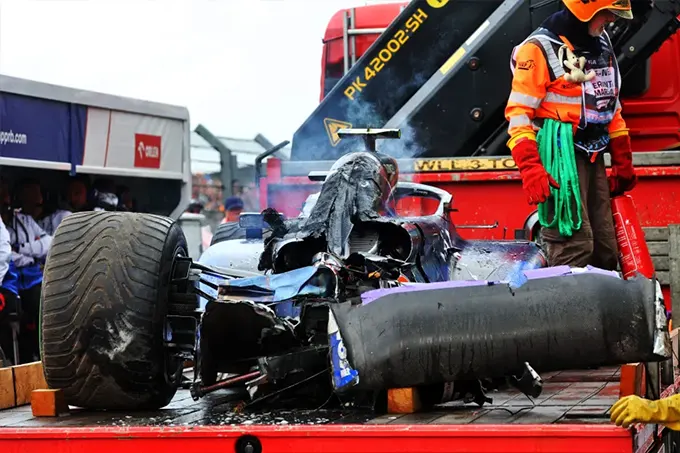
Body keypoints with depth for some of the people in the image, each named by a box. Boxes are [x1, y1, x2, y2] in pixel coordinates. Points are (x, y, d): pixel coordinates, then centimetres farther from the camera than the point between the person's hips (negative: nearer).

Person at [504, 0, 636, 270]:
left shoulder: (602, 43, 14)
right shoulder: (541, 48, -11)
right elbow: (519, 113, -14)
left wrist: (623, 162, 21)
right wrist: (530, 169, -23)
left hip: (593, 157, 8)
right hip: (561, 156, -8)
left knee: (606, 249, 10)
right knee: (574, 247, -16)